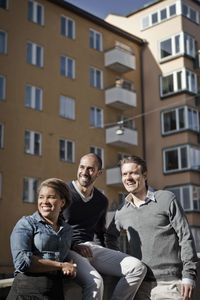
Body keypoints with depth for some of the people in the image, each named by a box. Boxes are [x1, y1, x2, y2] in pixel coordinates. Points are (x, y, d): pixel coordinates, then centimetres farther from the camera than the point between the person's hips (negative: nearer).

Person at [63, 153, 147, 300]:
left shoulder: (102, 201, 15)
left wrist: (103, 255, 10)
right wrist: (74, 245, -16)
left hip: (93, 248, 6)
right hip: (67, 250, -6)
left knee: (138, 268, -11)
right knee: (95, 282, -34)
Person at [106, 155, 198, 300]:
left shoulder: (166, 199, -2)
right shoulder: (122, 211, 9)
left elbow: (186, 238, -4)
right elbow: (111, 236, 26)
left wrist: (189, 276, -9)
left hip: (168, 283, -4)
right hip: (139, 283, 4)